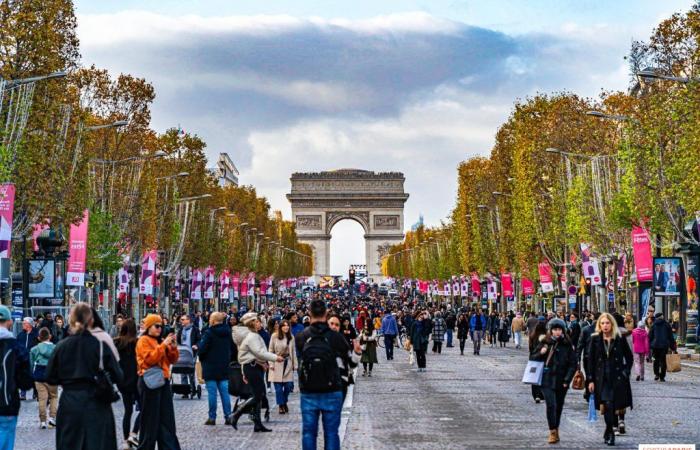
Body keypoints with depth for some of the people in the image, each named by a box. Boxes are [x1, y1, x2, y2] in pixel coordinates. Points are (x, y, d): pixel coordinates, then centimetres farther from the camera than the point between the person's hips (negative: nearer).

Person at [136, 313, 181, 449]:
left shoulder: (161, 340, 15)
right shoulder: (143, 341, -5)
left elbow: (173, 360, 14)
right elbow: (150, 359, -19)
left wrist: (173, 346, -3)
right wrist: (163, 345, -19)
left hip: (163, 381, 7)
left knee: (167, 418, 5)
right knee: (150, 419, -2)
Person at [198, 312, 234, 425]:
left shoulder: (209, 333, -14)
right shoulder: (227, 333, 6)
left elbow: (202, 349, -16)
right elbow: (232, 347, 13)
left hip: (210, 367, -5)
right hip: (224, 367, 5)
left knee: (212, 392, -1)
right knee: (224, 392, 7)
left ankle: (212, 417, 1)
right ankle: (228, 416, 4)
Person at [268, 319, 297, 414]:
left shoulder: (291, 337, 5)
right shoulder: (274, 336, -4)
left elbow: (293, 352, 9)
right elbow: (271, 350, -2)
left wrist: (295, 364, 7)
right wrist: (271, 364, -6)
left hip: (288, 363, 3)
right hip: (277, 364, -3)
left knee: (288, 385, 0)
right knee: (278, 386, -3)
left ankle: (284, 402, 24)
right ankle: (281, 405, 8)